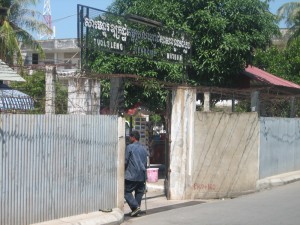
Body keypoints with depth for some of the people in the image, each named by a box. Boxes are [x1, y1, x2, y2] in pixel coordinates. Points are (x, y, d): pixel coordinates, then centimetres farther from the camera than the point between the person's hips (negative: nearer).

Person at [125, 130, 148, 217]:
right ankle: (137, 210, 9)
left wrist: (124, 170, 6)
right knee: (139, 192, 10)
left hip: (132, 175, -6)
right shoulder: (144, 148, 13)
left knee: (127, 191, 1)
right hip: (142, 175, 6)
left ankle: (135, 207, -12)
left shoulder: (130, 147, -7)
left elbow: (125, 161, -7)